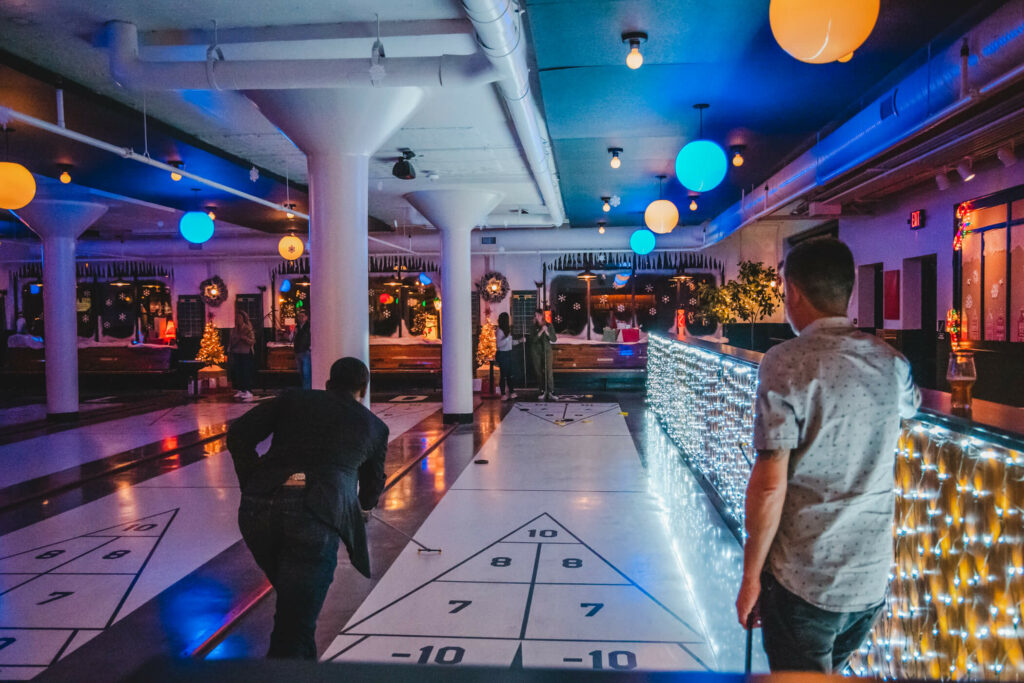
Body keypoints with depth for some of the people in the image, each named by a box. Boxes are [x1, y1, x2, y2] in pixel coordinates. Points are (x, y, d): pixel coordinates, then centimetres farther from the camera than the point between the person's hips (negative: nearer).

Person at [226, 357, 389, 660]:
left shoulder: (294, 399, 22)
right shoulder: (375, 426, 23)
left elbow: (238, 435, 10)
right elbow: (374, 482, 38)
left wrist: (252, 487, 18)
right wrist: (364, 508, 60)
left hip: (257, 507, 3)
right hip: (316, 514, -3)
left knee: (294, 598, 27)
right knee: (294, 630, 1)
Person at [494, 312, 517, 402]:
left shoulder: (507, 330, 10)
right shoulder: (499, 331, -15)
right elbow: (498, 344, -21)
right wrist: (508, 337, -25)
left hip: (508, 354, 9)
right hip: (502, 354, -9)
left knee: (509, 374, 11)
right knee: (503, 375, -2)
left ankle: (512, 393, 17)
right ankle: (503, 395, 5)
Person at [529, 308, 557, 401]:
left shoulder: (549, 326, 1)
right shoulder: (534, 327, 1)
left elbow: (554, 339, -1)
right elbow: (533, 339, -10)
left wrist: (547, 332, -16)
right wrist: (541, 331, -19)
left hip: (547, 350, -1)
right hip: (536, 351, 1)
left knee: (549, 370, -11)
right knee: (538, 371, 2)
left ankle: (551, 391, -11)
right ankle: (542, 391, 10)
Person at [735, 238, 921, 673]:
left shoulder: (786, 363, -16)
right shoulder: (890, 362, 2)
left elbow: (770, 484, -19)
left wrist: (751, 578, -10)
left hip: (803, 582, -6)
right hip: (872, 578, 6)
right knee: (830, 672, 25)